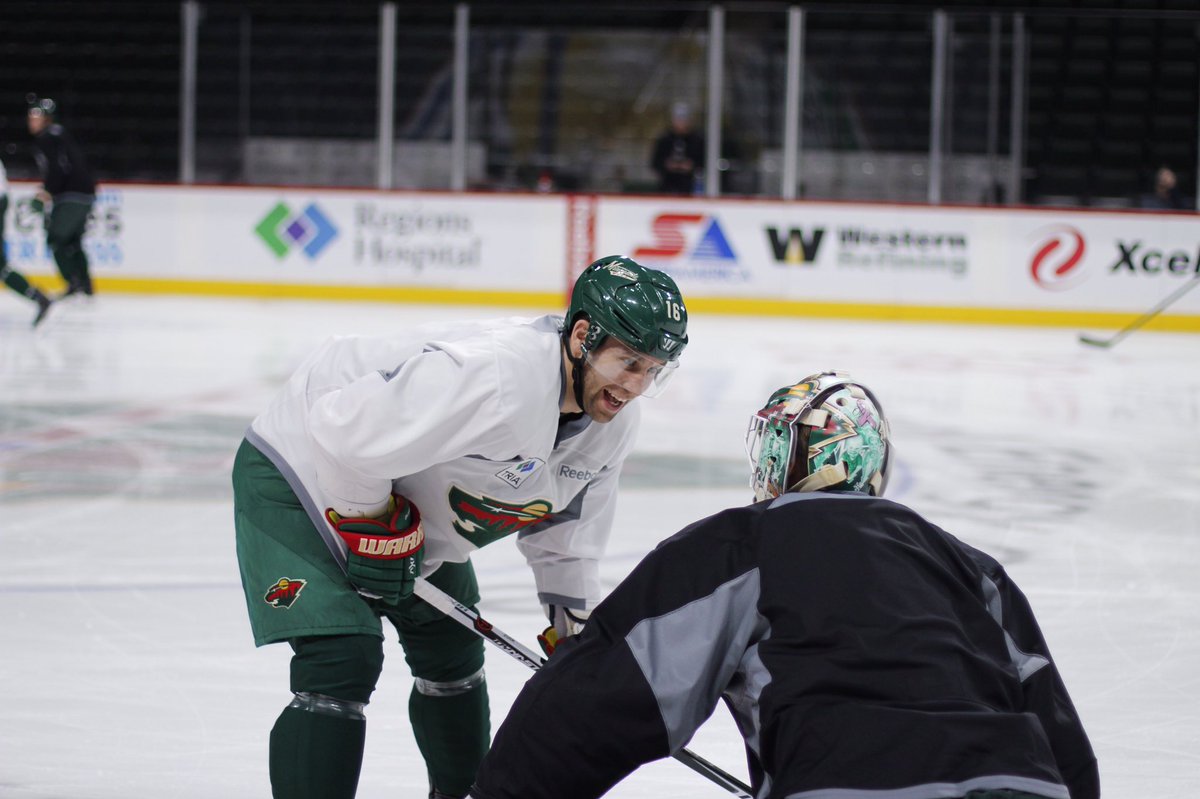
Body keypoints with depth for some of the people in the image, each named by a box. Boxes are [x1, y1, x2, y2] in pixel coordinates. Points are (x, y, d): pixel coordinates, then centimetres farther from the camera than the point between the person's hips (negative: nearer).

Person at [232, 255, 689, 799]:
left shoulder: (611, 423, -8)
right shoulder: (492, 377, -39)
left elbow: (561, 523, 9)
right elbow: (346, 428, -36)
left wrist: (574, 618, 6)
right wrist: (370, 520, -24)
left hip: (413, 512, 9)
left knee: (452, 652, 20)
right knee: (343, 662, -22)